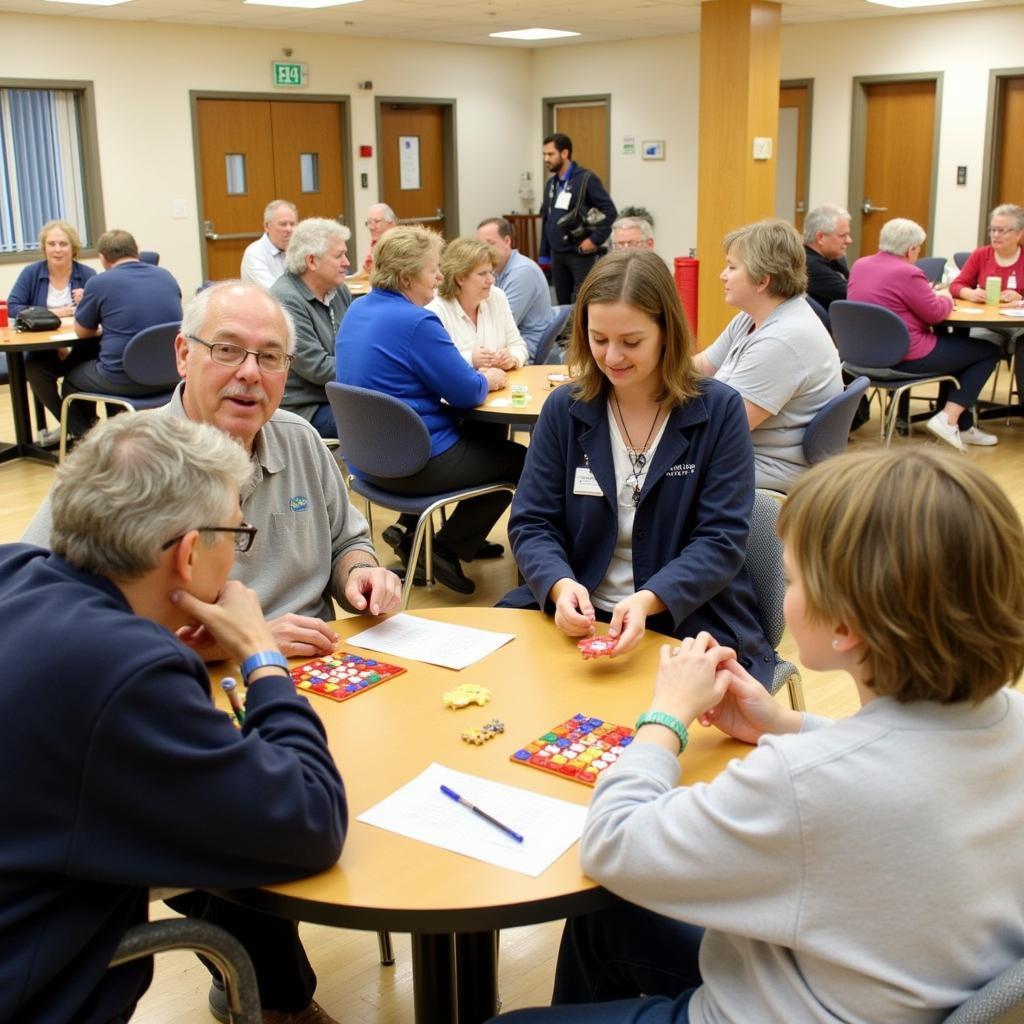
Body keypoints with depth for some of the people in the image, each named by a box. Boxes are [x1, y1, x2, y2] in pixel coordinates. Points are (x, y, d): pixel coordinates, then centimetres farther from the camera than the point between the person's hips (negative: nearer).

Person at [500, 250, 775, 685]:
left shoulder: (719, 410, -4)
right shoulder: (563, 409, 4)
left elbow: (722, 539, -8)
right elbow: (531, 523, 2)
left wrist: (649, 600, -26)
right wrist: (560, 584, -21)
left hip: (690, 622, -3)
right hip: (578, 616, 3)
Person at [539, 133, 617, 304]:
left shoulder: (586, 179, -9)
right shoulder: (550, 183, 12)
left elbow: (610, 211, -13)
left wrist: (595, 240, -16)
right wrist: (544, 254, 14)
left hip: (581, 254, -7)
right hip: (557, 255, 7)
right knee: (563, 305, 11)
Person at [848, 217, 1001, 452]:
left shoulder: (860, 266, 6)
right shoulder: (907, 273, -19)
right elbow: (936, 314, -11)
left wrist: (927, 295, 18)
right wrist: (945, 299, 11)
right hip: (904, 359, -9)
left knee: (957, 345, 30)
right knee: (989, 352, 7)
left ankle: (962, 425, 28)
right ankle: (948, 418, -1)